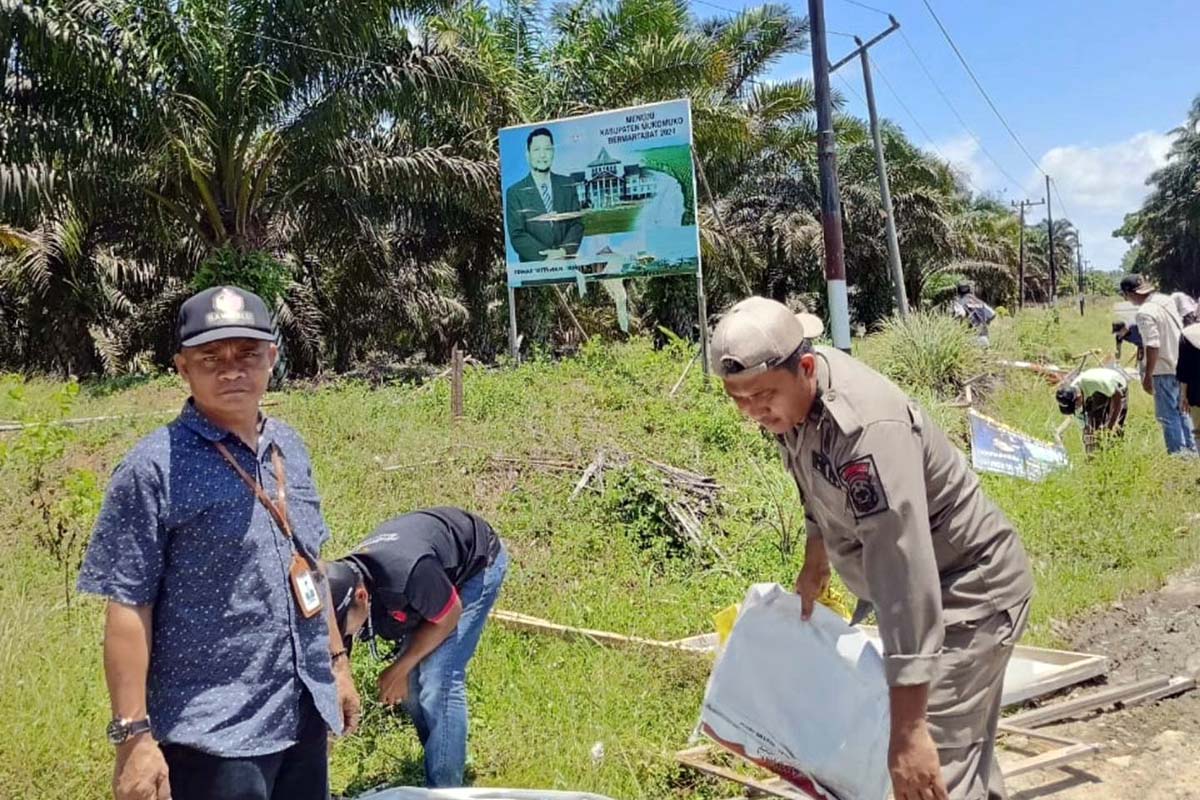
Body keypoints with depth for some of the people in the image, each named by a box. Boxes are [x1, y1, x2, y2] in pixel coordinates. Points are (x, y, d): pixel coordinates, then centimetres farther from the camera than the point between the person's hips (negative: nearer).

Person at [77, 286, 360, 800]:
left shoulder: (290, 449, 6)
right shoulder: (154, 468, -13)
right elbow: (127, 607, -13)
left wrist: (336, 661, 15)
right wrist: (133, 735, -15)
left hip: (305, 714, 6)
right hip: (215, 733, -6)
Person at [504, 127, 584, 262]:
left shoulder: (567, 185, 12)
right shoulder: (515, 193, 4)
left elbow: (577, 224, 9)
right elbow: (517, 236, -1)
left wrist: (564, 251, -8)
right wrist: (546, 256, -13)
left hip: (567, 263, 2)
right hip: (534, 265, -2)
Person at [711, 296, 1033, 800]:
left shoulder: (867, 428, -36)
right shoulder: (795, 390, -9)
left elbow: (903, 572, -41)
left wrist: (908, 730, -42)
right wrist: (815, 559, 21)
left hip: (969, 591, -9)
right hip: (929, 587, 9)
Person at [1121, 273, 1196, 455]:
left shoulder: (1145, 312, -19)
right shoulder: (1167, 300, 6)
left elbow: (1153, 346, -23)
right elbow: (1181, 329, 15)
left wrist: (1147, 376, -17)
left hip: (1165, 371, -9)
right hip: (1181, 365, 9)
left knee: (1168, 416, 1)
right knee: (1181, 411, 20)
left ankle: (1178, 453, 4)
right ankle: (1191, 450, 28)